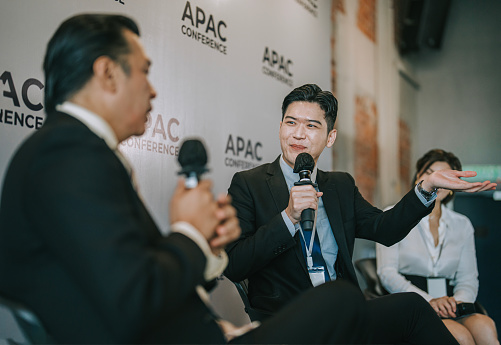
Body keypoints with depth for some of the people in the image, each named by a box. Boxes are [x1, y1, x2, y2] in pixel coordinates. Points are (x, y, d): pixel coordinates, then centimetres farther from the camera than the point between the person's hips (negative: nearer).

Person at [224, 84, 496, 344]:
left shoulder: (341, 186, 16)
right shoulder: (248, 184, -1)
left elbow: (384, 229, 4)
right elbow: (233, 266, -10)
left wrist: (427, 185, -7)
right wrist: (288, 218, -21)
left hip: (343, 314, 5)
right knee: (409, 306, -25)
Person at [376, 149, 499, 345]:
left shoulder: (462, 225, 19)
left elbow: (468, 278, 13)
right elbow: (387, 273, -4)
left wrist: (458, 301, -11)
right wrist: (428, 300, -19)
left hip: (449, 308, 4)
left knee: (484, 328, -30)